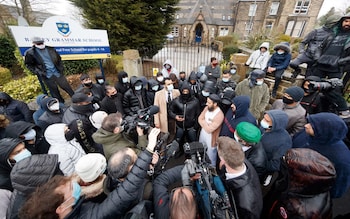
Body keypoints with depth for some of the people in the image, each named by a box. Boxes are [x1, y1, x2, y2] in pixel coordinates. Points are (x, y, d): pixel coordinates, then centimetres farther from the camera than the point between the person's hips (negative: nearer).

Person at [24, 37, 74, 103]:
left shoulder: (50, 49, 4)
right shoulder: (30, 53, -3)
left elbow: (59, 59, 15)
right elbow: (28, 64, 4)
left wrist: (61, 68, 2)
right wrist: (37, 72, -11)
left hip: (57, 72, 1)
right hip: (47, 75, -1)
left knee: (67, 87, 5)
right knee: (54, 91, 7)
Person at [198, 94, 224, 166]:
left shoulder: (219, 115, -31)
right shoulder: (207, 108, -8)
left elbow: (209, 130, -30)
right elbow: (199, 119, -5)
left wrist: (203, 121, -18)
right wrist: (206, 123, -21)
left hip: (211, 138, -7)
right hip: (202, 133, 7)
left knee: (210, 154, 17)